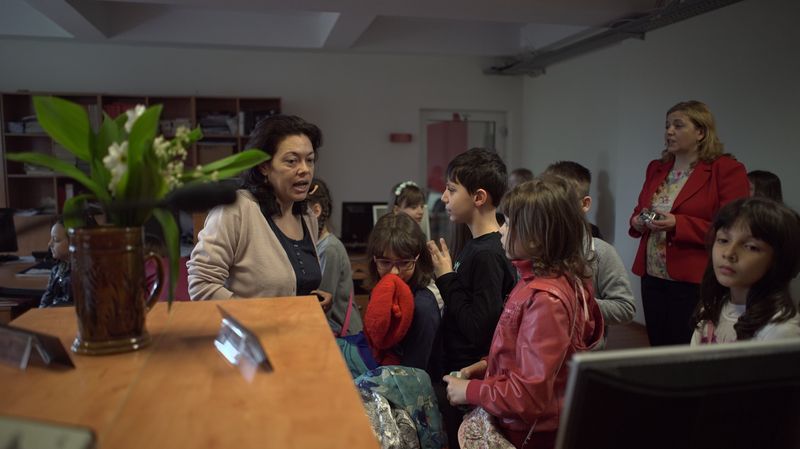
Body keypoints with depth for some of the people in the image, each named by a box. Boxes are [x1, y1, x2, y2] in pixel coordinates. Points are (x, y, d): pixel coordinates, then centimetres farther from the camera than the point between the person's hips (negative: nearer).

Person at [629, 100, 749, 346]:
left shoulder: (727, 170, -8)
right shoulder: (656, 168, 12)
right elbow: (639, 210, 22)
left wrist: (678, 225, -23)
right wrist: (638, 222, -1)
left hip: (695, 284, -6)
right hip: (653, 278, 6)